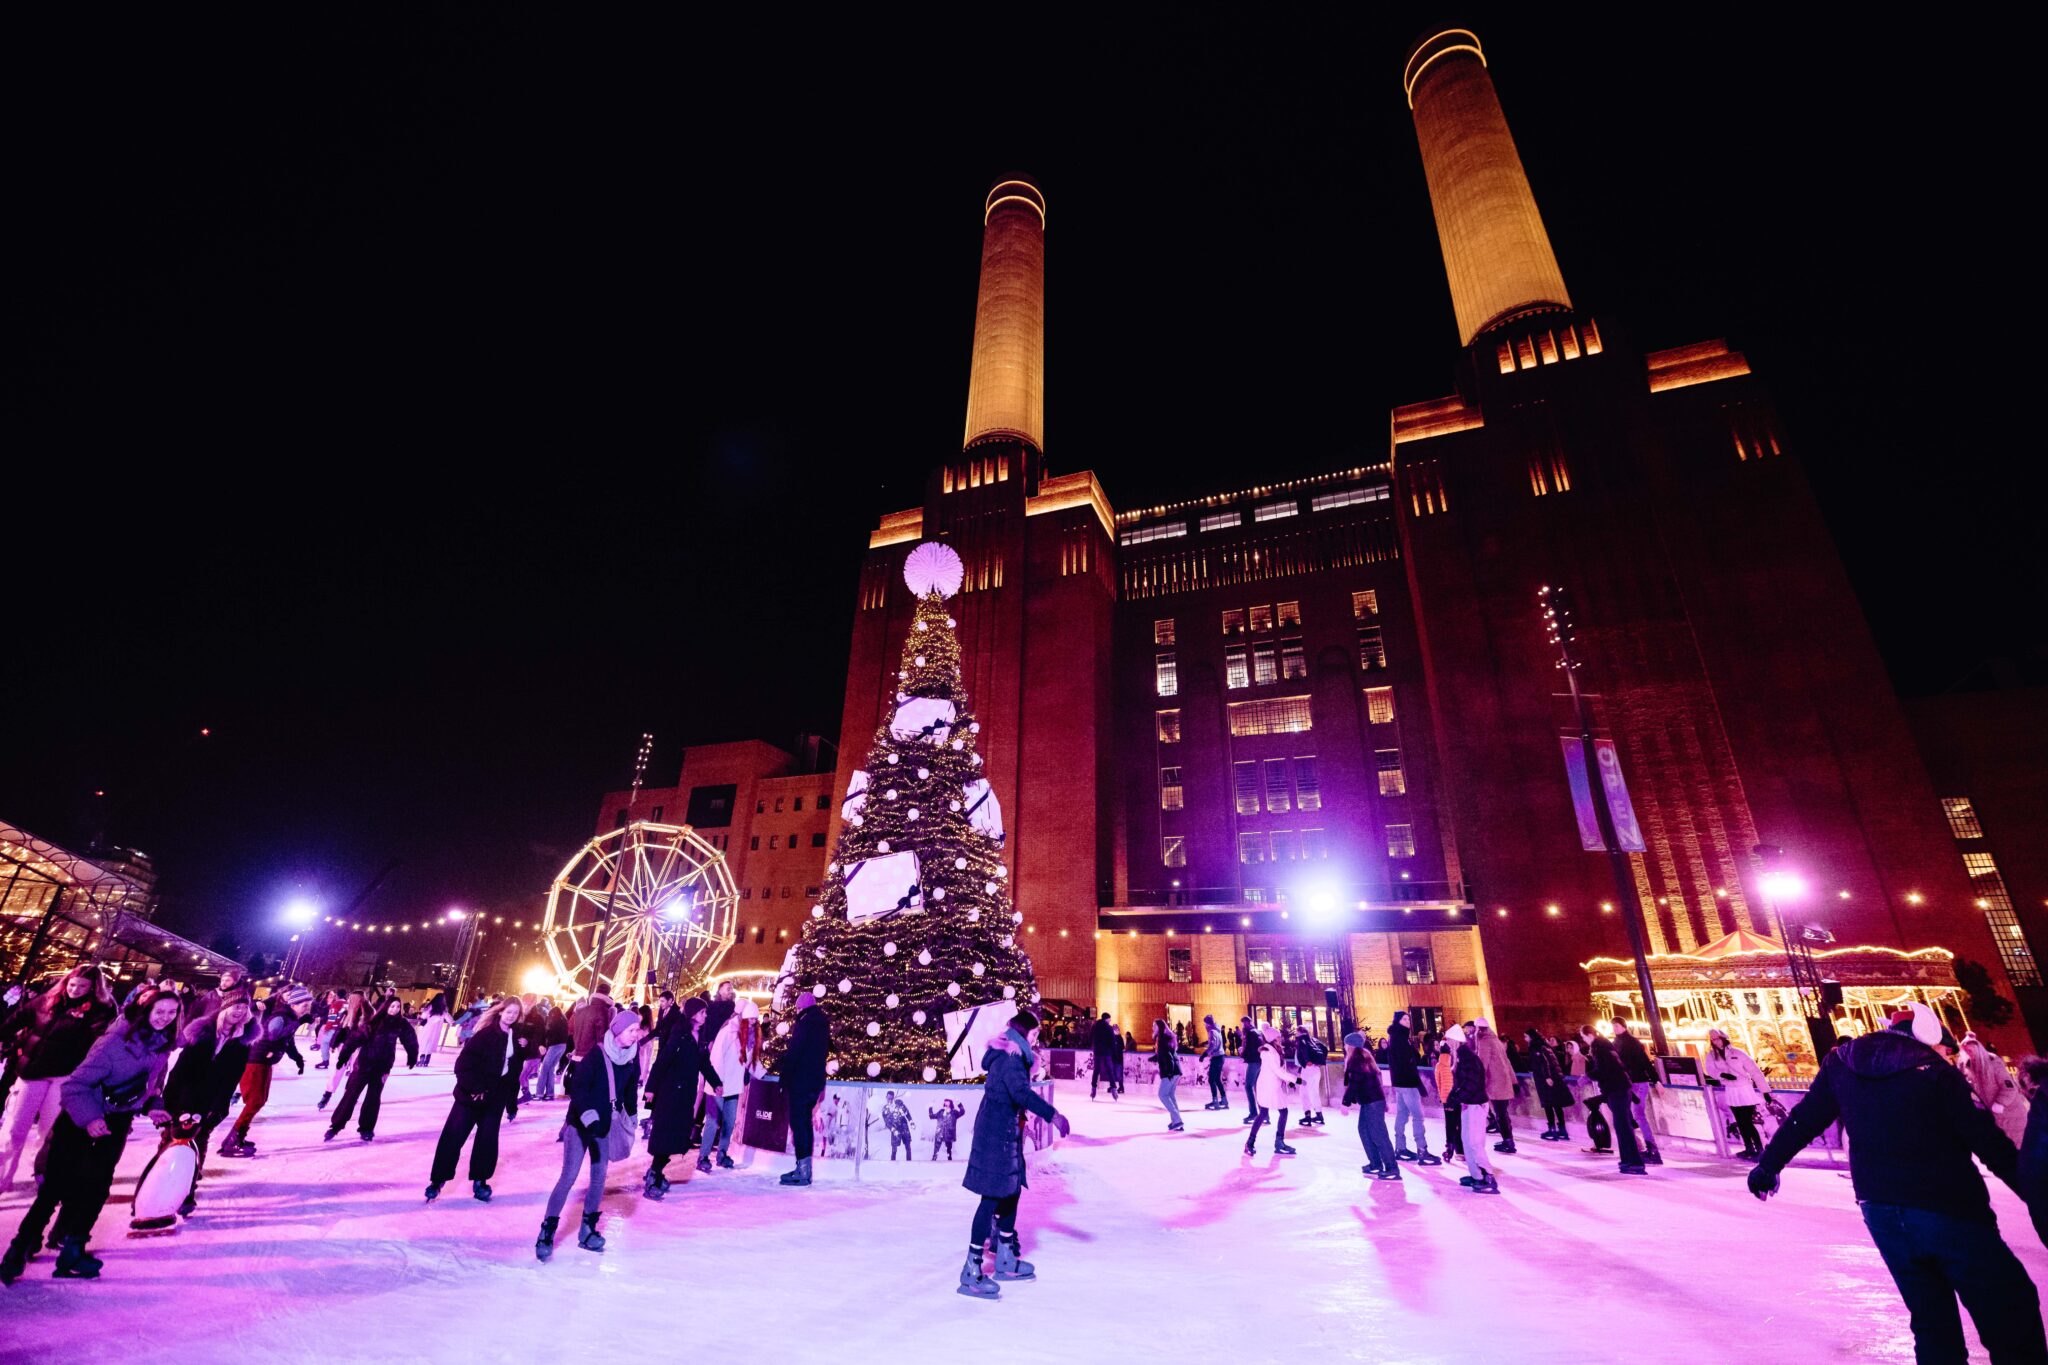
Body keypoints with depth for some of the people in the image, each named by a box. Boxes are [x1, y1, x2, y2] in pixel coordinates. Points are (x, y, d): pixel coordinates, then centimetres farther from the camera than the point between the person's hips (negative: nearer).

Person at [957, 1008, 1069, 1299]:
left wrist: (1031, 1054, 31)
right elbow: (1021, 1092, -37)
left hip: (1006, 1135, 10)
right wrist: (1052, 1114, -43)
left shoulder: (1008, 1055, 11)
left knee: (1012, 1191, 18)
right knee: (992, 1197, -6)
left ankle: (1005, 1260, 31)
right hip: (997, 1135, -10)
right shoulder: (1010, 1058, -21)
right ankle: (971, 1273, 0)